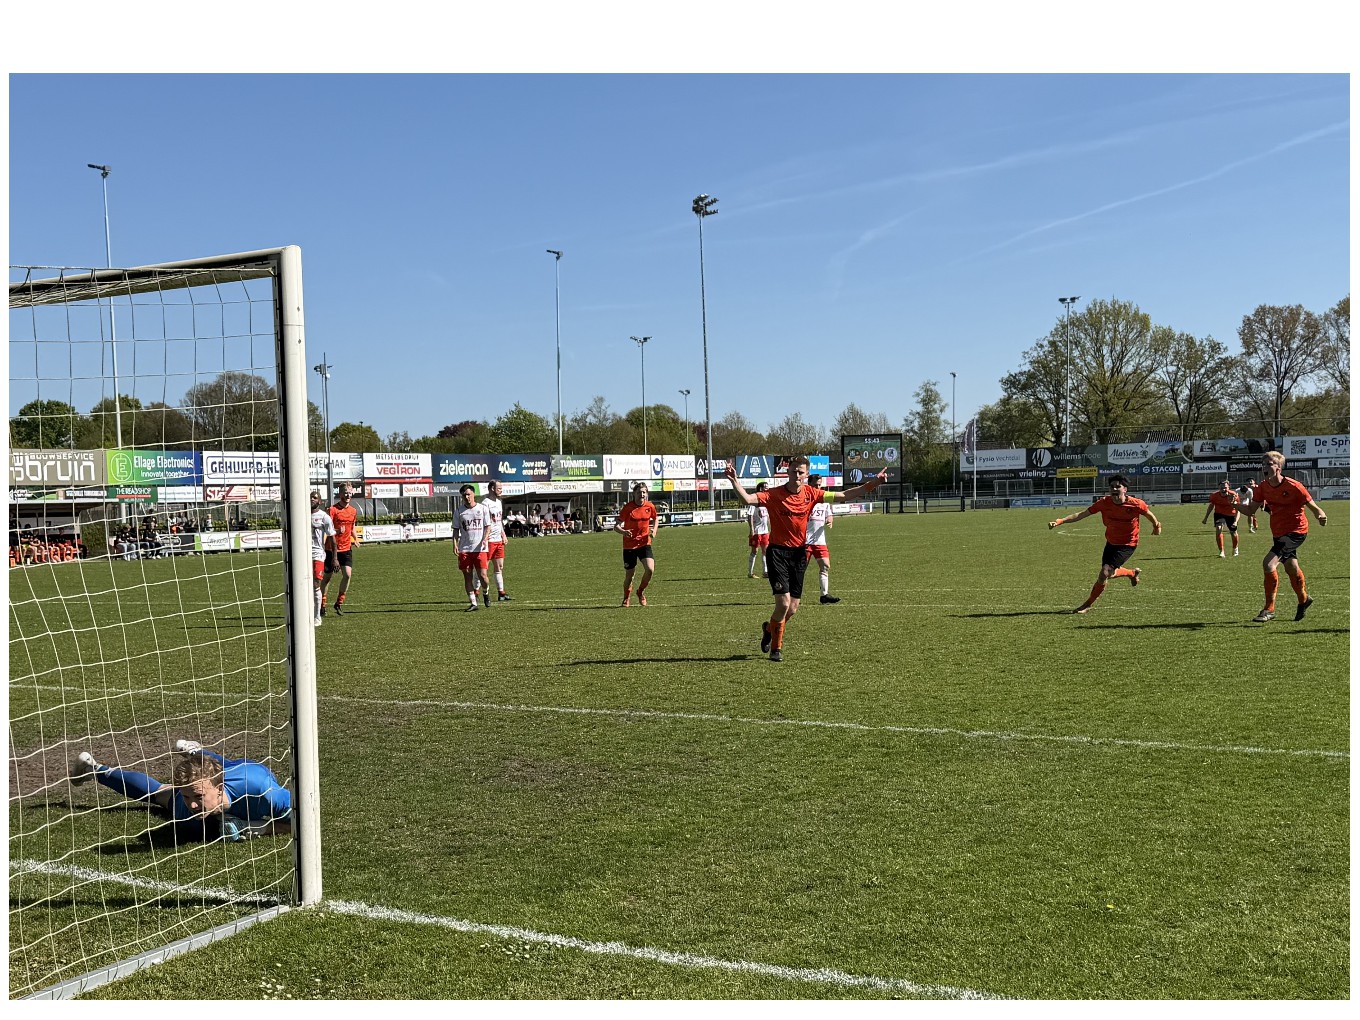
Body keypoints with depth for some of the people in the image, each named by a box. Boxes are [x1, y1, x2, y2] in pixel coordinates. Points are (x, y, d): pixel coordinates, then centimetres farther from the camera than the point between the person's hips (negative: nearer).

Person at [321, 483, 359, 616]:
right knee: (327, 576, 5)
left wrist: (355, 539, 8)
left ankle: (339, 603, 5)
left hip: (346, 548, 4)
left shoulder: (353, 511, 7)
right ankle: (322, 605, 19)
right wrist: (337, 531, -31)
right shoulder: (332, 510, -11)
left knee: (347, 574, -11)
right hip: (332, 548, -4)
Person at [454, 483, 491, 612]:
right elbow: (456, 529, 9)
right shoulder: (459, 512, 8)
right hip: (464, 549, 2)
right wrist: (455, 543, -7)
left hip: (480, 548, -2)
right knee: (467, 576, 1)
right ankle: (473, 603, 7)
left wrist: (485, 539, -13)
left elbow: (488, 527, 4)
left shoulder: (482, 509, 4)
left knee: (482, 575, -7)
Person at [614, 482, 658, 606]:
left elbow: (655, 519, 18)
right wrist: (623, 532, -34)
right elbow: (616, 526, -13)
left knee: (650, 569, -18)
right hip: (629, 544, -2)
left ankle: (641, 591, 11)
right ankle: (626, 598, 32)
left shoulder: (650, 506, -3)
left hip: (644, 543, 2)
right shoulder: (627, 507, -12)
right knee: (629, 574, 4)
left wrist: (654, 531, 0)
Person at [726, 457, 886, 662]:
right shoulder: (774, 495, -10)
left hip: (799, 553, 4)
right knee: (784, 602, -14)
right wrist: (734, 481, -39)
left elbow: (842, 496, 4)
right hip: (778, 552, -4)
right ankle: (776, 648, 10)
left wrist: (872, 483, -2)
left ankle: (769, 628, 37)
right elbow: (748, 499, -23)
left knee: (792, 608, 5)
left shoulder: (811, 494, 1)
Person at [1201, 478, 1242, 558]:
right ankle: (1221, 552, -14)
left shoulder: (1233, 495, -27)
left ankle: (1235, 549, 45)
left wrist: (1236, 521, -36)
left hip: (1231, 515, 0)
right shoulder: (1215, 496, -21)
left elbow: (1237, 510, -23)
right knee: (1218, 529, -22)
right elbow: (1211, 506, -1)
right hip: (1219, 514, 0)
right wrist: (1206, 518, 2)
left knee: (1233, 533, 13)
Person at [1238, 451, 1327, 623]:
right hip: (1278, 532, 7)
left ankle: (1269, 609, -12)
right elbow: (1250, 510, 3)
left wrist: (1321, 516, -36)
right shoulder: (1263, 487, -3)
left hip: (1296, 531, -7)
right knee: (1291, 568, 24)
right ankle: (1303, 599, 51)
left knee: (1268, 563, -22)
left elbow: (1313, 506, -14)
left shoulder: (1293, 486, -21)